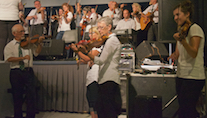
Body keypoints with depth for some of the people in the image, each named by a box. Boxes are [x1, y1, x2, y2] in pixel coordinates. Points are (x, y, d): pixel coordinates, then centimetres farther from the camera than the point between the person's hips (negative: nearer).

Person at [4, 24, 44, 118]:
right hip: (16, 72, -1)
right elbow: (9, 58, -12)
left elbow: (36, 52, 0)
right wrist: (23, 58, -21)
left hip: (28, 71, 1)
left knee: (31, 94, -1)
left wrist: (39, 43, -16)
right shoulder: (9, 46, 4)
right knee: (17, 96, 7)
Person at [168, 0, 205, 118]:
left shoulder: (195, 29, -9)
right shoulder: (182, 31, 16)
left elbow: (194, 53, -21)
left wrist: (182, 40, -34)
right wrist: (174, 56, -6)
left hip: (193, 78, -8)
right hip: (182, 76, 8)